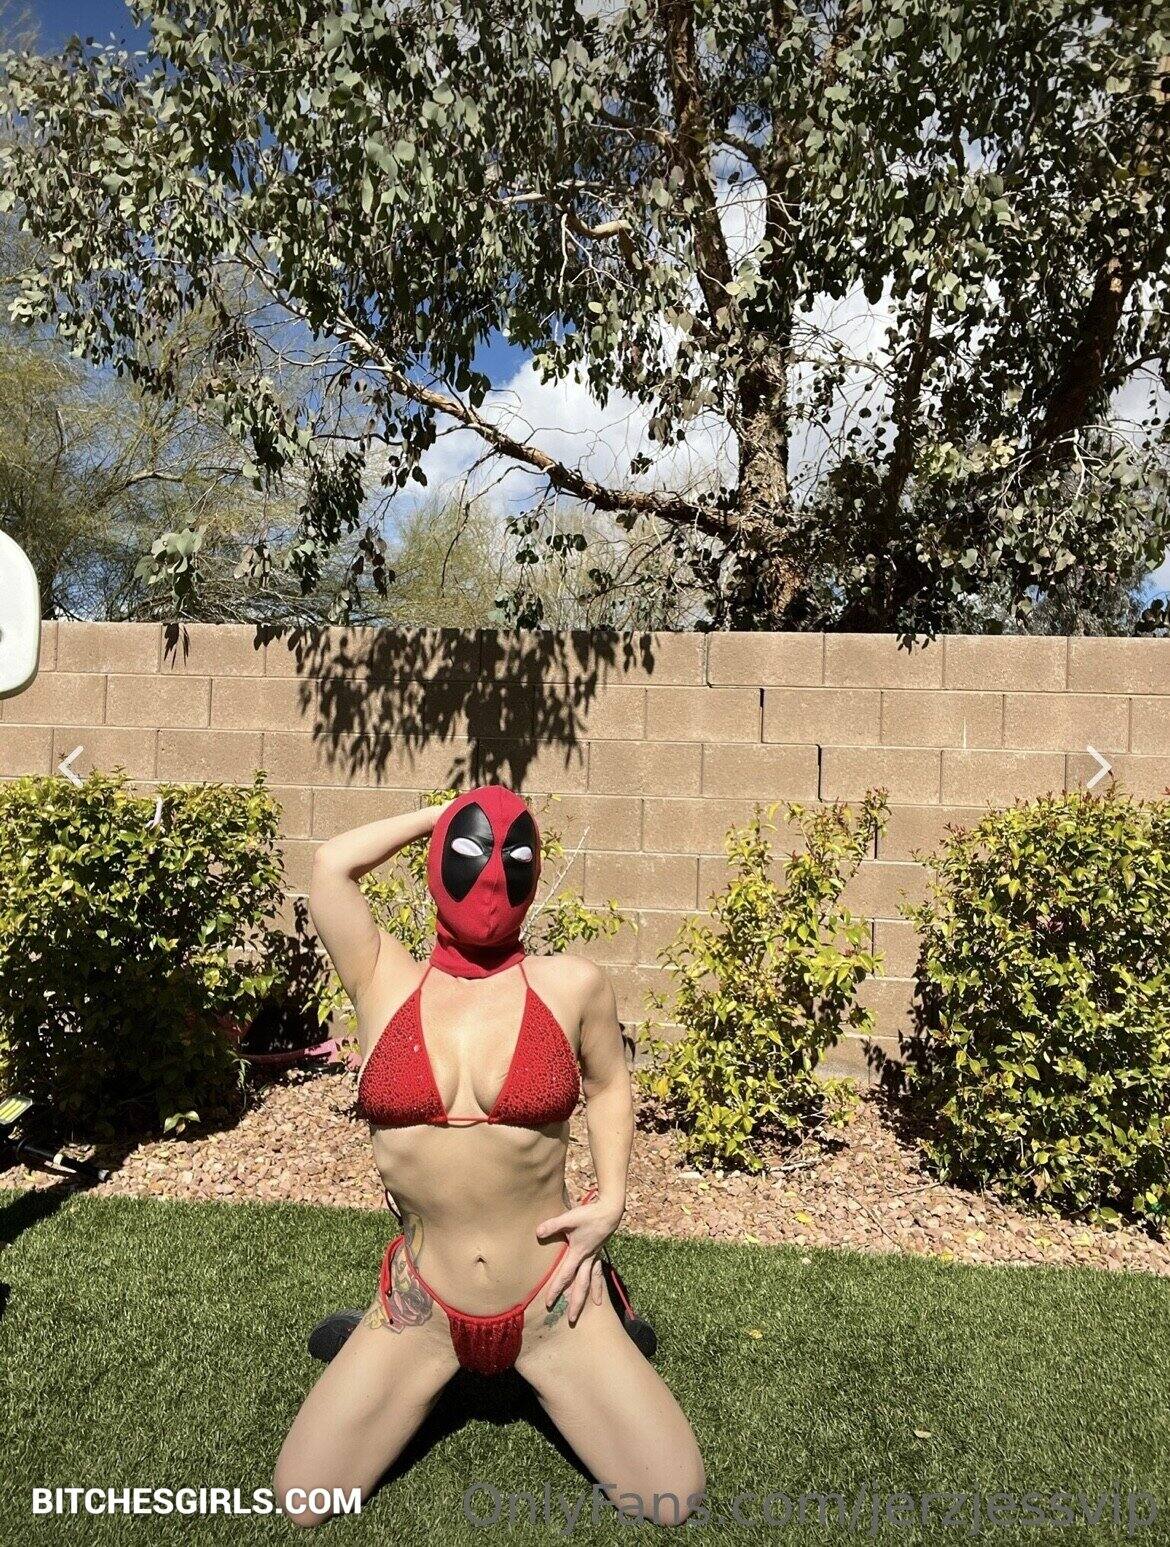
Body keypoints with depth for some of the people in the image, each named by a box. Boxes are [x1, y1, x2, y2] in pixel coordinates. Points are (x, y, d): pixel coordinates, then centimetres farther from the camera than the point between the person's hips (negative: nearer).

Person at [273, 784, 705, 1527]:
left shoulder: (574, 985, -9)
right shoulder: (385, 985, -8)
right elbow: (332, 862, -17)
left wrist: (612, 1199, -5)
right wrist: (445, 814, -6)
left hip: (549, 1301, 0)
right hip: (424, 1306, 1)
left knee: (673, 1501, 2)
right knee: (301, 1501, 3)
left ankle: (594, 1331, 27)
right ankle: (387, 1342, 29)